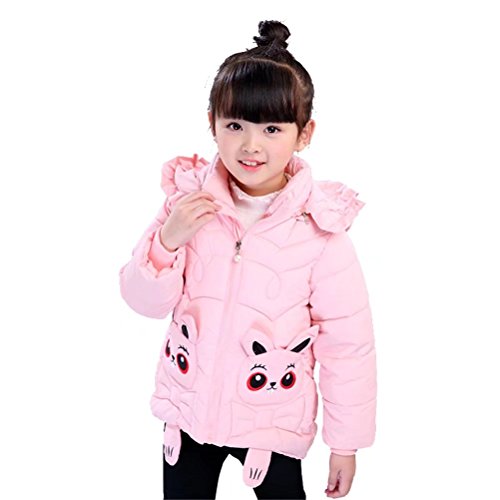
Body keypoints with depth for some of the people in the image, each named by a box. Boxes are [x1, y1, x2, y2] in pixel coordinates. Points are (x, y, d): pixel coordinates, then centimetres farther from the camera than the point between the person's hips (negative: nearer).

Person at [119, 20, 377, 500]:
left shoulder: (320, 227, -17)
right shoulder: (189, 201, -9)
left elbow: (347, 341, -10)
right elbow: (145, 301, -3)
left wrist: (346, 440, -5)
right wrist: (167, 240, -22)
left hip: (273, 422, -3)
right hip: (188, 407, 3)